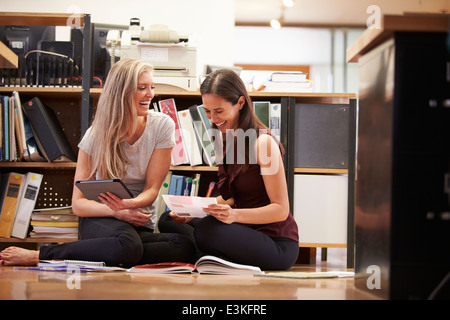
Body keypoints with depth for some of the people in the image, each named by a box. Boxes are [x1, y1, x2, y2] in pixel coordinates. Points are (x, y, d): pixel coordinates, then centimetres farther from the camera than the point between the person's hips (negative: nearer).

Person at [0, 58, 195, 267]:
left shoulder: (162, 126, -3)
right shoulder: (97, 134, -5)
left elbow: (152, 189, -4)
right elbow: (78, 203, -4)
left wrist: (129, 204, -27)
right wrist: (117, 212, -23)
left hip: (142, 225, 3)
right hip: (98, 220, -3)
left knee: (187, 245, -33)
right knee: (127, 245, -40)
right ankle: (40, 255, -26)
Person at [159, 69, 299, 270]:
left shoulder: (263, 142, -15)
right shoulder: (228, 141, 10)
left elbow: (281, 209, -17)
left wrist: (235, 215, -31)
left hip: (277, 245, -8)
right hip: (246, 231, 8)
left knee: (205, 230, -31)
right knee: (168, 220, 3)